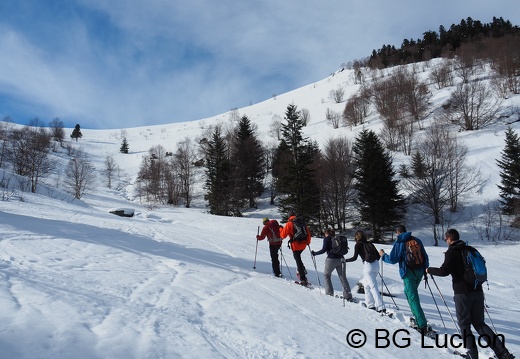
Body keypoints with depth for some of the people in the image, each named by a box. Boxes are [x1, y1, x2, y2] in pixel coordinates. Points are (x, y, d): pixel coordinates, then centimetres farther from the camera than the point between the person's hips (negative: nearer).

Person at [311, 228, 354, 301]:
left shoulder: (327, 239, 0)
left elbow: (324, 250, -9)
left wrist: (315, 253, 1)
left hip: (331, 259, -5)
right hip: (340, 259, 5)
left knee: (326, 275, 17)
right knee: (342, 277, 8)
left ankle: (329, 292, 15)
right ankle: (348, 295, 3)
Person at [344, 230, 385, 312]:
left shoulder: (358, 245, 0)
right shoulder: (369, 243, 16)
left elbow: (354, 258, -8)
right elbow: (378, 255, 15)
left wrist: (345, 260, 5)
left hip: (368, 266, -7)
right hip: (376, 265, 7)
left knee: (373, 287, -7)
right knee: (366, 284, 21)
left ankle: (381, 307, -12)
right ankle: (370, 304, 23)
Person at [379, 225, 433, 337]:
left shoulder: (399, 243, -6)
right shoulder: (417, 240, 9)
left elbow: (392, 259, -6)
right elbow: (425, 256, 13)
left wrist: (383, 255, 12)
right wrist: (425, 269, 23)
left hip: (408, 274, -6)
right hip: (419, 272, 7)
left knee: (413, 298, -7)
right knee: (412, 293, 26)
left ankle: (423, 326, -14)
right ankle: (418, 318, 30)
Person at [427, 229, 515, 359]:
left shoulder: (451, 252, -9)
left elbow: (444, 271, -18)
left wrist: (430, 270, -2)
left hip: (462, 293, -6)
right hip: (477, 291, 6)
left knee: (464, 324, 7)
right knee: (479, 323, 14)